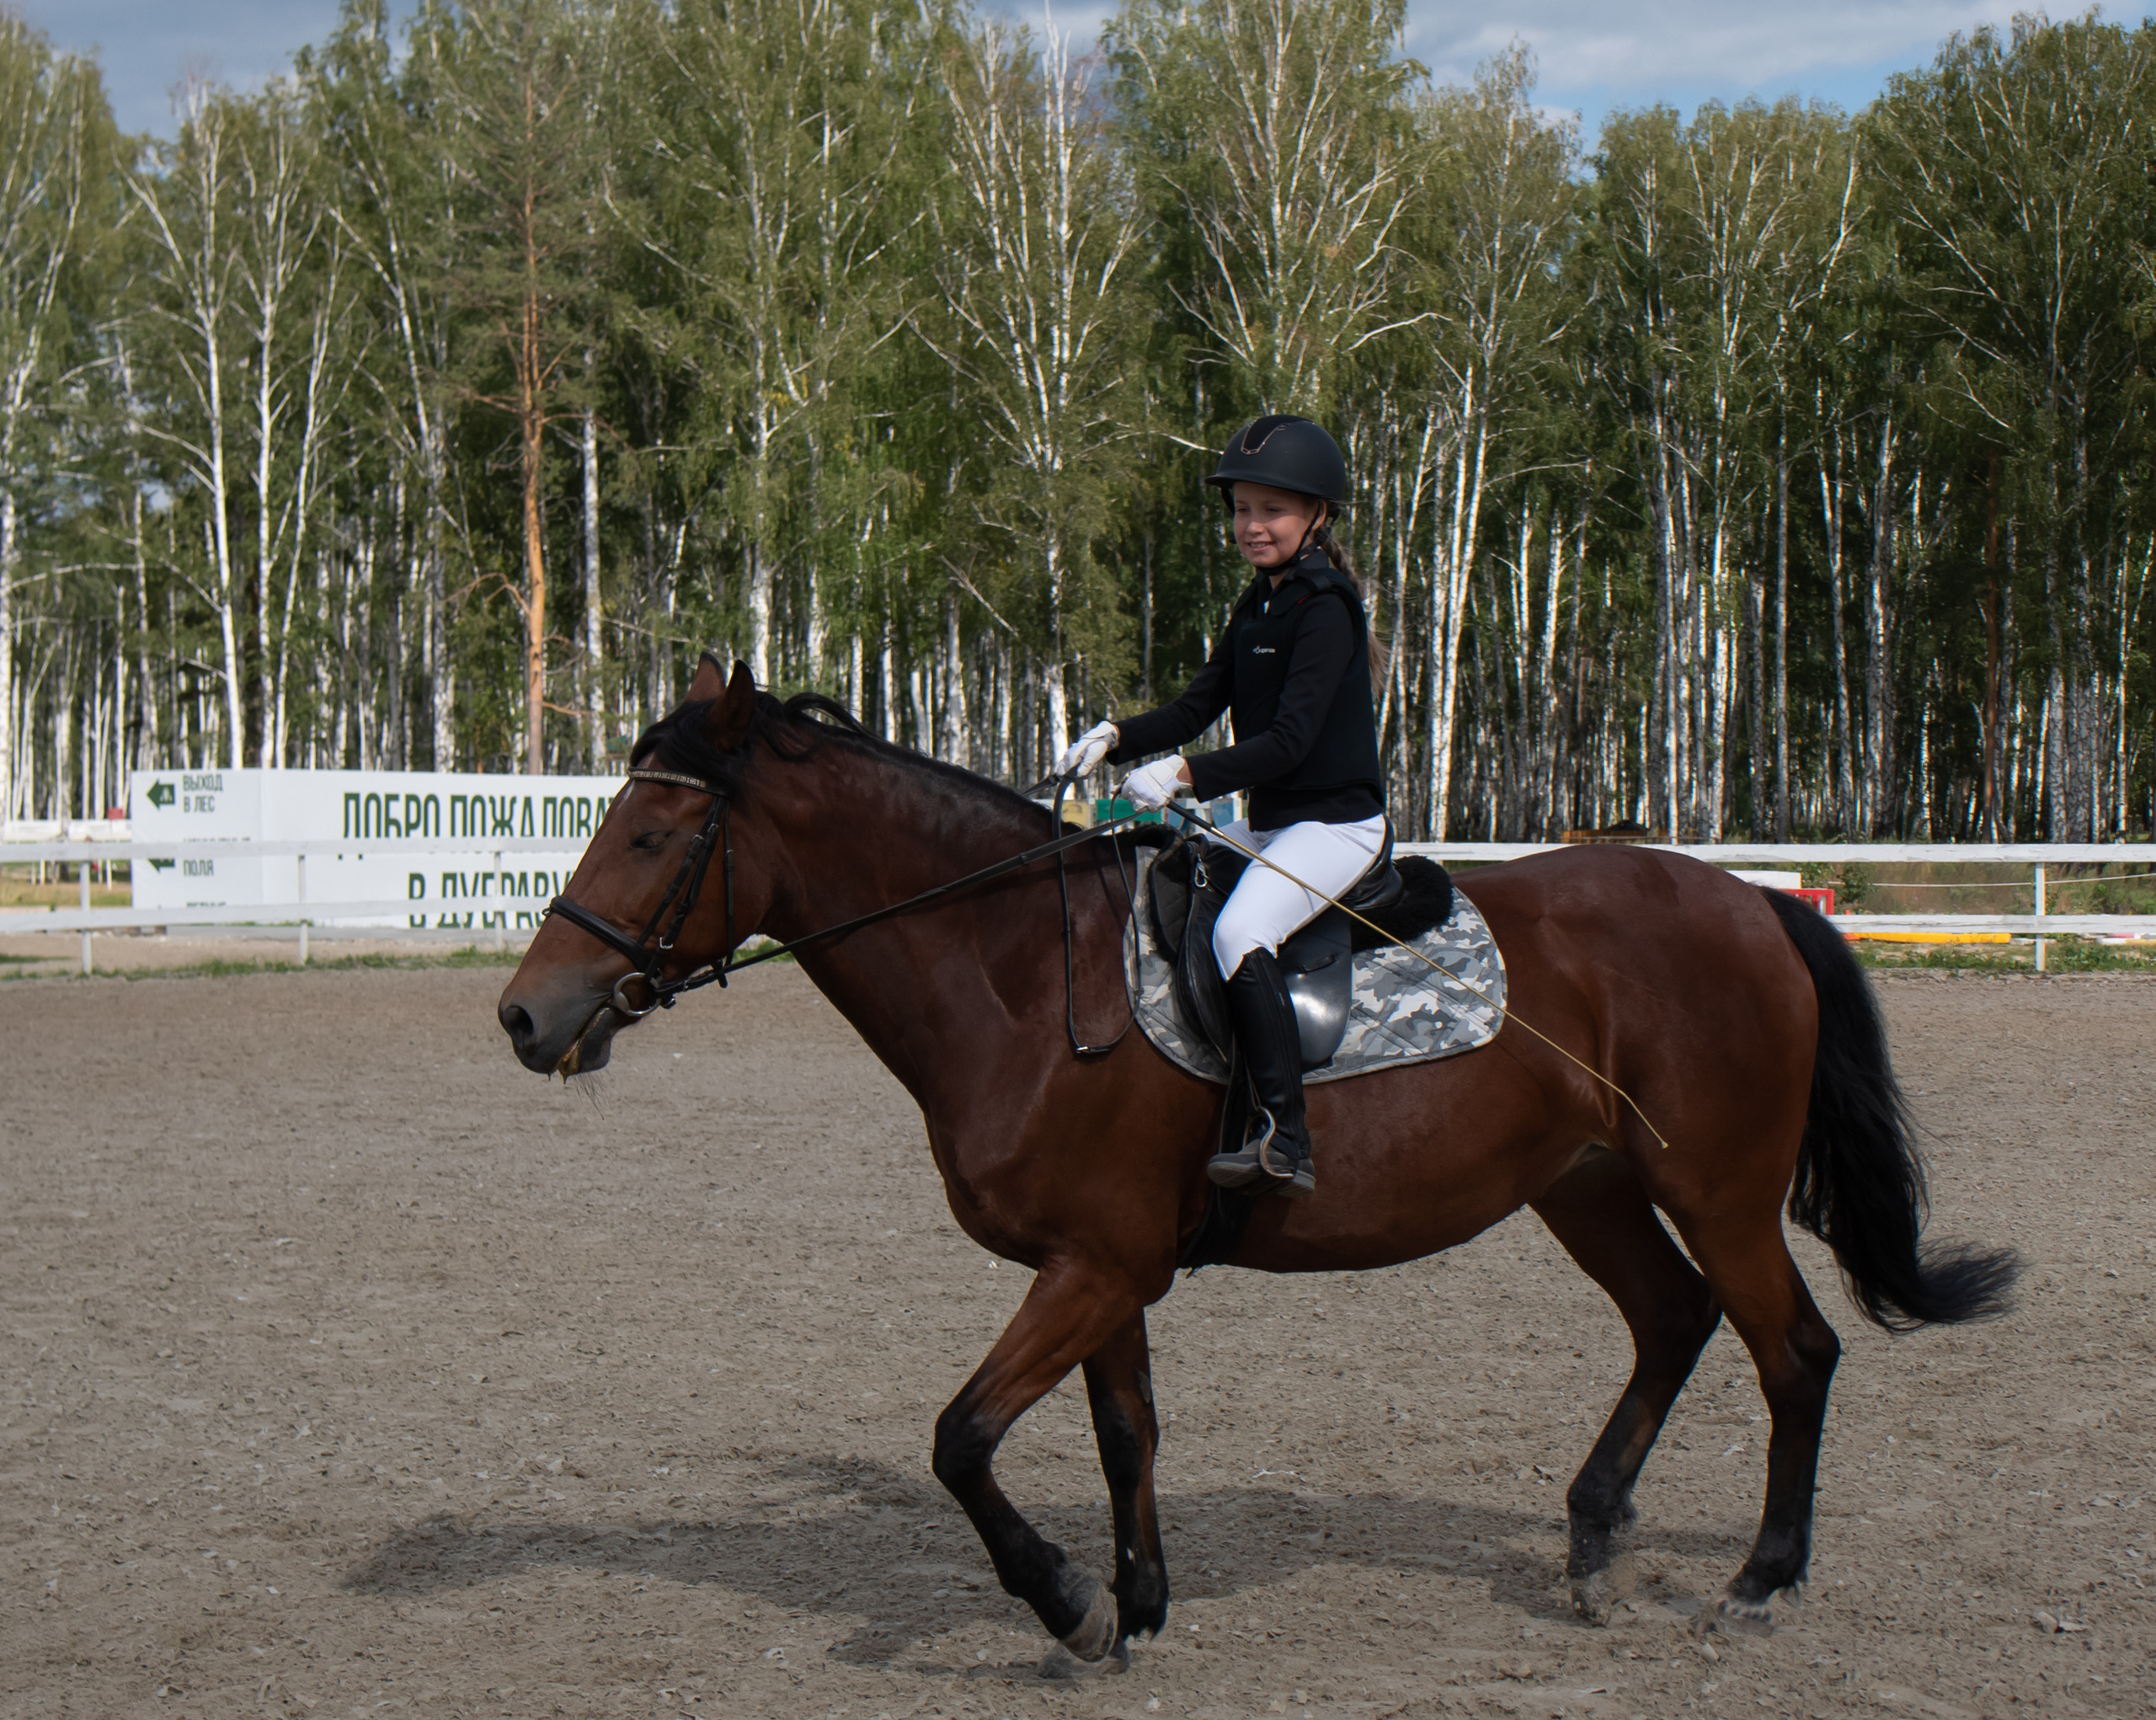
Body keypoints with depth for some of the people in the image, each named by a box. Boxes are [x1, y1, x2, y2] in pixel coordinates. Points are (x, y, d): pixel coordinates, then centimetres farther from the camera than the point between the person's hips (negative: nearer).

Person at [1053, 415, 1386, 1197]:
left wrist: (1186, 774, -32)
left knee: (1240, 931, -31)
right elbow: (1200, 705, 12)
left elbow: (1289, 740, -23)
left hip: (1335, 821, -10)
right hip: (1266, 820, 10)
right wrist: (1118, 738, -5)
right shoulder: (1258, 604, 14)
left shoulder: (1325, 609, -15)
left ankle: (1283, 1139, -34)